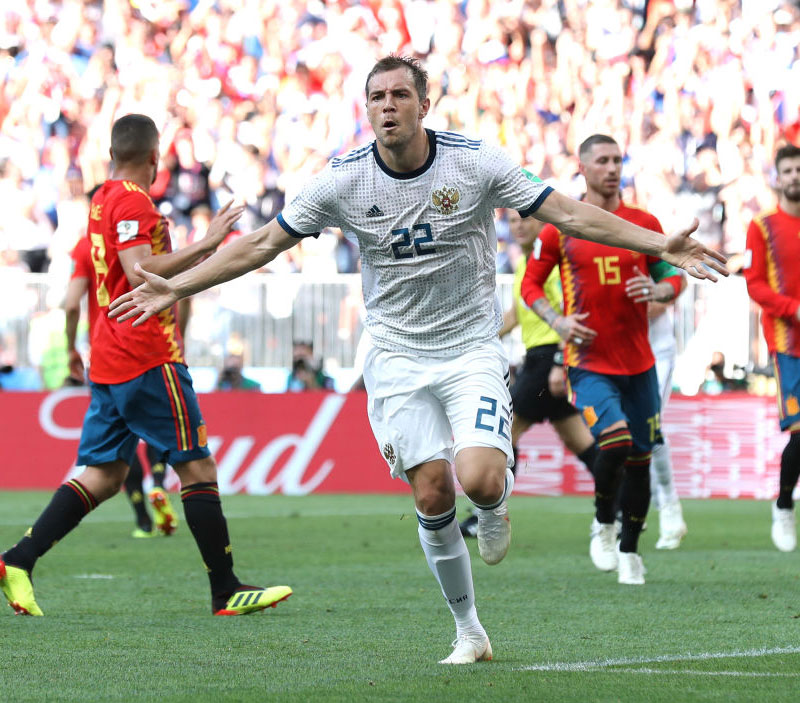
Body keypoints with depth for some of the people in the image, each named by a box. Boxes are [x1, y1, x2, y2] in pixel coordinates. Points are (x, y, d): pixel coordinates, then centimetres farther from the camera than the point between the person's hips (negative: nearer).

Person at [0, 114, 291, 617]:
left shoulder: (104, 199, 18)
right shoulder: (133, 201, -12)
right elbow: (139, 275, -23)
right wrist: (203, 245, -22)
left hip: (109, 362, 9)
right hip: (148, 358, -9)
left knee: (104, 475, 7)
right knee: (198, 466, -3)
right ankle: (226, 591, -2)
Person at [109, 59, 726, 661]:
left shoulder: (476, 163, -10)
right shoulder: (343, 180, -7)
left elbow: (570, 213, -6)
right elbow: (262, 243, 1)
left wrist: (663, 246, -13)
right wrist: (175, 288, -2)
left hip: (472, 346, -1)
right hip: (398, 357, 1)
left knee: (480, 480, -22)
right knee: (433, 497, -4)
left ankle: (498, 500, 17)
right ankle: (470, 632, 13)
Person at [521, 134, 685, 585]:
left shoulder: (644, 224, 5)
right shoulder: (560, 227, 0)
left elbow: (673, 277, 12)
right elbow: (530, 283, 8)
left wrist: (658, 289, -11)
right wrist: (556, 319, -9)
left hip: (639, 361, 3)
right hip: (589, 361, -3)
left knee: (640, 457, 7)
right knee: (616, 442, -23)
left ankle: (629, 550, 24)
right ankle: (603, 524, 3)